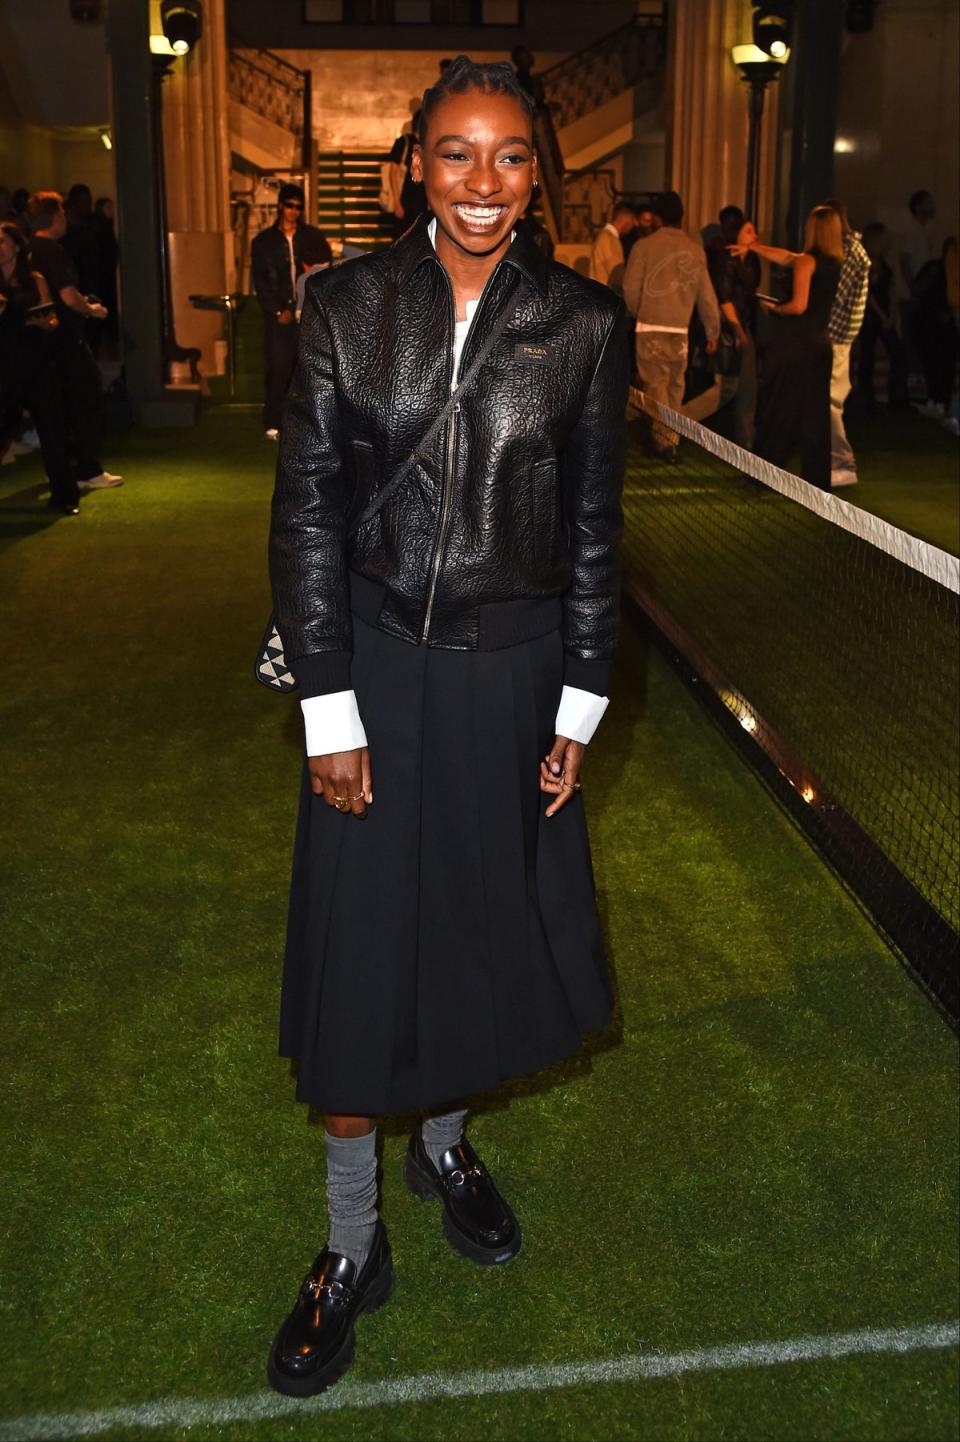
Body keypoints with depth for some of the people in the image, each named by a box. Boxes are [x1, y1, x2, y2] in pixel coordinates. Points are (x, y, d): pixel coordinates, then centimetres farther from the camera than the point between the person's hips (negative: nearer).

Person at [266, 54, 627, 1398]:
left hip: (515, 672, 1)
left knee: (489, 929, 15)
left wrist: (580, 705, 1)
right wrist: (328, 707, -7)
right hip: (377, 667, -1)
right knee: (357, 949, 5)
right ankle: (353, 1247, 24)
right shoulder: (346, 303, -3)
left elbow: (593, 526, 3)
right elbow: (306, 508, -3)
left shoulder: (581, 321, -1)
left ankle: (445, 1140, 45)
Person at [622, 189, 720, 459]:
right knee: (675, 386, 13)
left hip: (651, 328, -3)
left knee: (655, 384, 3)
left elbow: (631, 289, -5)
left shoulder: (645, 246, -7)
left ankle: (663, 440, -4)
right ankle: (671, 439, 17)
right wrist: (712, 332, 15)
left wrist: (634, 312, 17)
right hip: (680, 329, 3)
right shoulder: (695, 250, 3)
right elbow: (706, 295, 6)